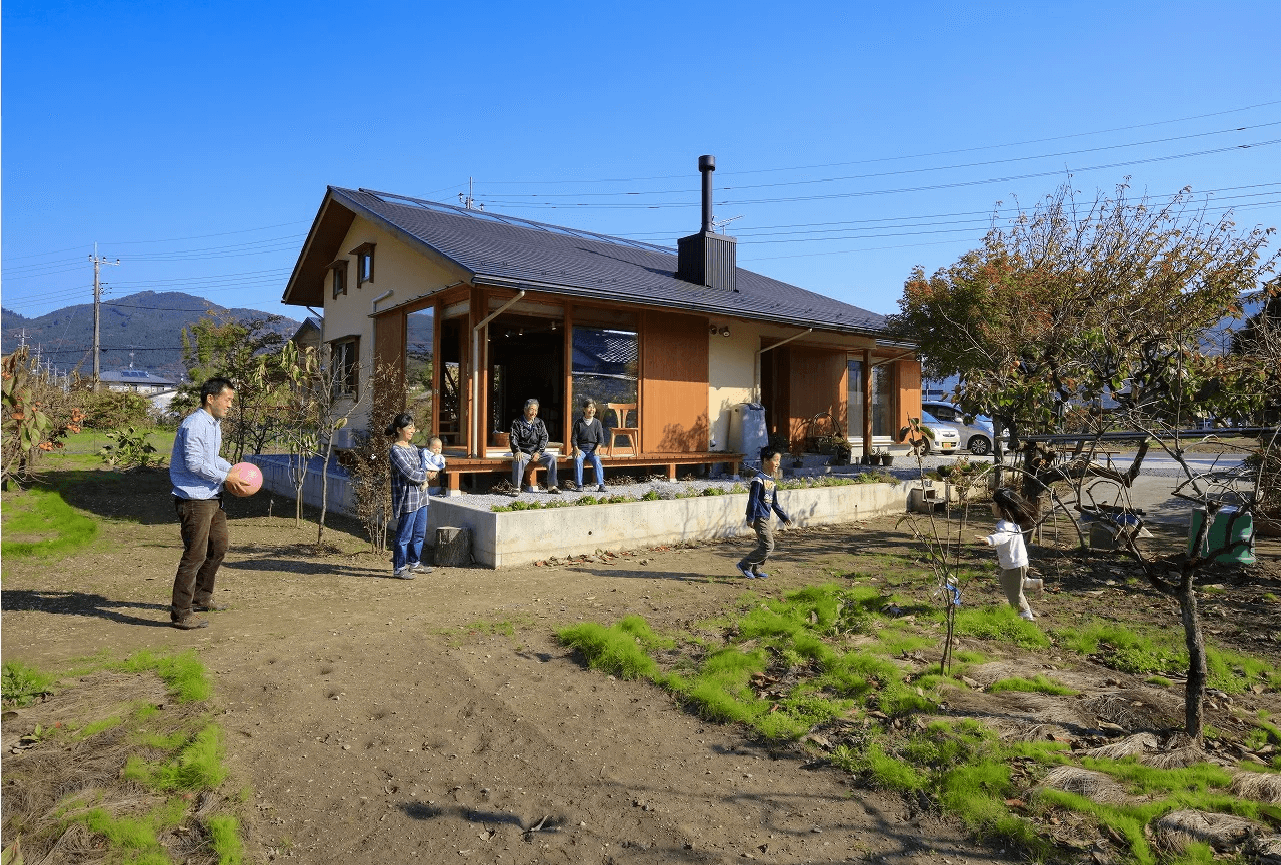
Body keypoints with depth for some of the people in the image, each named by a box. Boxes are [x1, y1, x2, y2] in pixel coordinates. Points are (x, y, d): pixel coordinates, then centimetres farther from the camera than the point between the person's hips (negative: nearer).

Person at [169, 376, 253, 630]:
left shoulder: (214, 423, 15)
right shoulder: (194, 425, -18)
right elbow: (195, 463, -23)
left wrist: (233, 470, 12)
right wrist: (226, 477, -18)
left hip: (212, 497, 11)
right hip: (193, 498, -10)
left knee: (219, 545, 20)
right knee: (195, 554, -7)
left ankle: (202, 597, 36)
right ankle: (180, 614, 2)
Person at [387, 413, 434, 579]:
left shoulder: (411, 447, 13)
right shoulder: (396, 450, -14)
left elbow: (421, 465, 21)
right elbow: (410, 474, -19)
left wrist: (423, 480, 0)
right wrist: (426, 475, -3)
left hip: (420, 497, 9)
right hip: (407, 498, -9)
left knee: (419, 533, 16)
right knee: (404, 535, -1)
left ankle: (414, 563, 28)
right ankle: (399, 568, 10)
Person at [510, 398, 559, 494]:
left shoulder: (540, 423, 13)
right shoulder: (517, 423, 3)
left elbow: (544, 438, 6)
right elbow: (513, 439, -6)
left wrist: (538, 452, -10)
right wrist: (517, 451, -25)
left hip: (537, 451, 3)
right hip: (523, 452, -3)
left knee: (552, 458, -19)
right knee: (518, 460, -35)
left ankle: (552, 486, -12)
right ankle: (516, 487, -25)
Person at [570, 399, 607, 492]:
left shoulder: (597, 423, 8)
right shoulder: (578, 422, 6)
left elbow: (601, 439, 7)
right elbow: (573, 438, 5)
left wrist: (596, 450, -10)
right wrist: (576, 449, -12)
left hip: (593, 449, 1)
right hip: (581, 448, -1)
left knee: (597, 461, -29)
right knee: (578, 460, -31)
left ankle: (601, 485, -32)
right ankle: (579, 485, -26)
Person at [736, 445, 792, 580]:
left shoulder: (772, 481, 13)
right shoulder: (758, 479, -14)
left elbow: (774, 503, 19)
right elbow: (753, 500, -16)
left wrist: (784, 517, 20)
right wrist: (750, 518, -18)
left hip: (766, 518, 9)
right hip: (759, 517, -9)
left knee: (762, 545, 13)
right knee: (768, 546, -10)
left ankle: (755, 570, 26)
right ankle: (744, 565, -1)